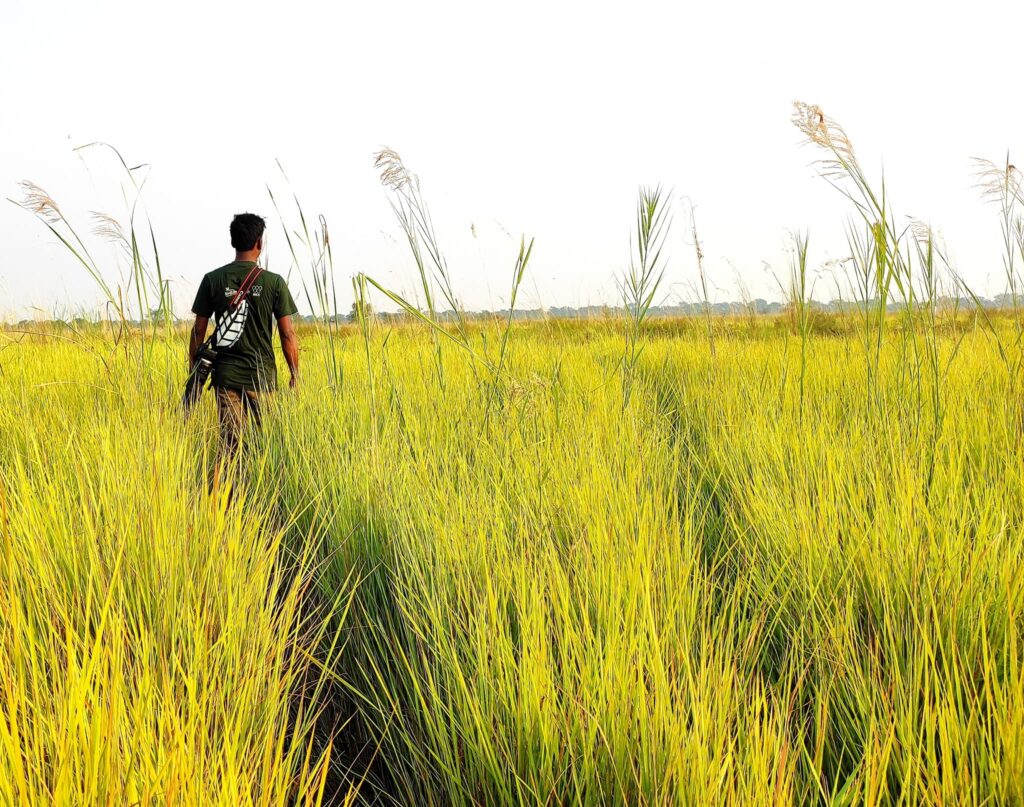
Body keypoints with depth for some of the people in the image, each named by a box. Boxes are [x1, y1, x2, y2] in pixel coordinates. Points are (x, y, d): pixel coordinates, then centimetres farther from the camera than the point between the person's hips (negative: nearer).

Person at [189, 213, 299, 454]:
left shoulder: (212, 280, 1)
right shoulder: (274, 282, -3)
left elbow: (198, 332, 3)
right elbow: (288, 335, -3)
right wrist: (295, 376, 7)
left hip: (225, 374, 1)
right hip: (262, 376, -1)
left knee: (229, 443, 2)